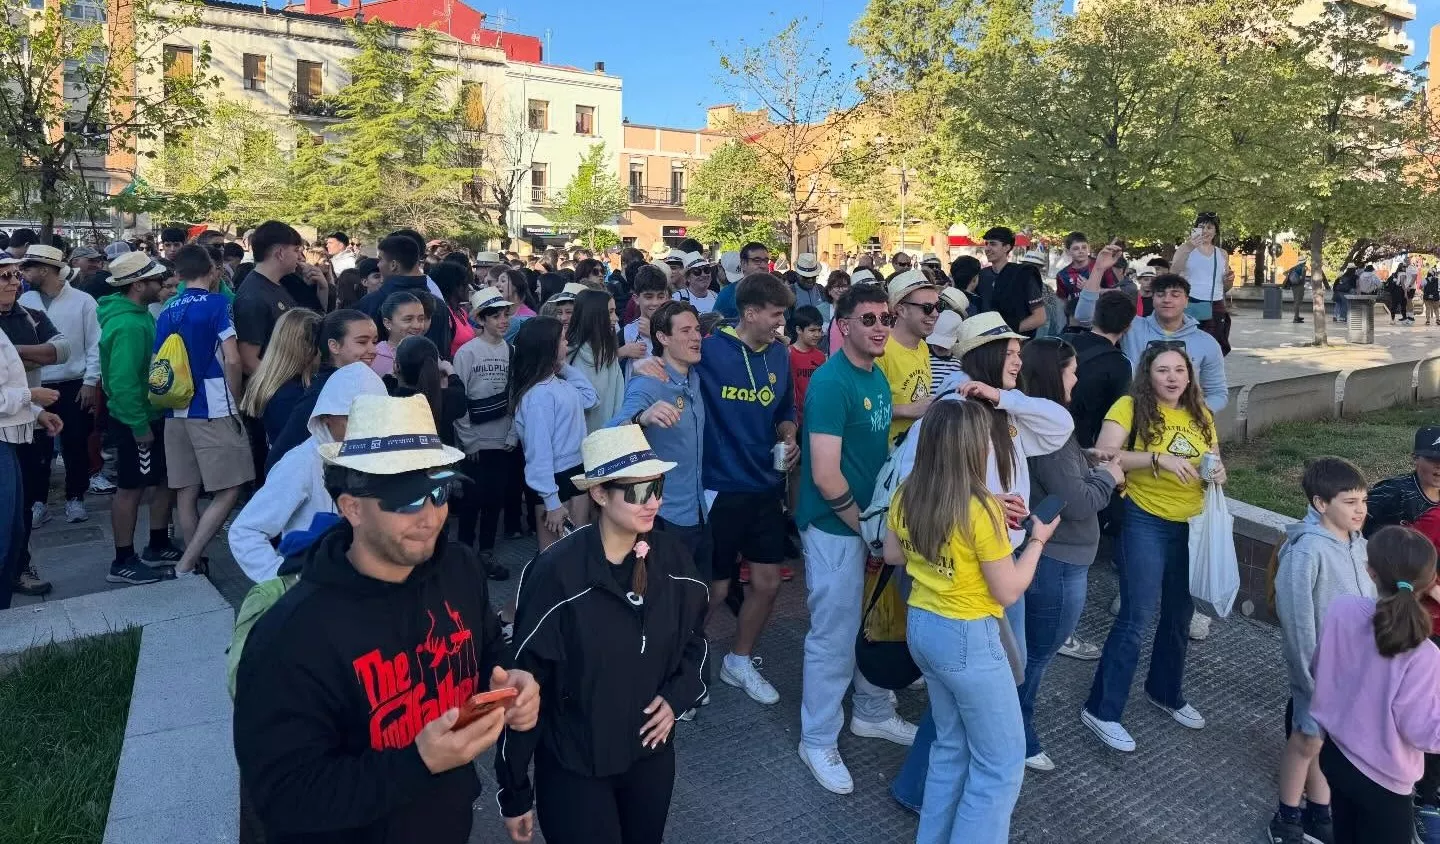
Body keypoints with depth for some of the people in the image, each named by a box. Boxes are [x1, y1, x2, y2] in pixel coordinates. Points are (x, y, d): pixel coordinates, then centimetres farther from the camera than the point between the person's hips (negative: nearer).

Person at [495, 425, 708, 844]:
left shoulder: (672, 556, -9)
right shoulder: (556, 573, -24)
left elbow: (694, 638, 9)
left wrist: (678, 696, -9)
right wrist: (514, 793, -7)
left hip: (652, 754, 5)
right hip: (573, 770, -5)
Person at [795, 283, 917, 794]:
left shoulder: (878, 377, 6)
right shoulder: (830, 382, -21)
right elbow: (825, 475, -25)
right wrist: (865, 526, -14)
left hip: (872, 520, 8)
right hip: (836, 527, -8)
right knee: (834, 635, 4)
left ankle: (871, 712, 42)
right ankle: (818, 740, 23)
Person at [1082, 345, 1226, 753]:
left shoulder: (1200, 414, 7)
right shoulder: (1130, 408, -12)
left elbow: (1213, 460, 17)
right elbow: (1103, 456, -23)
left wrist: (1217, 472, -6)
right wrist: (1158, 459, -32)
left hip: (1193, 525, 7)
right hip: (1146, 523, -7)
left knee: (1180, 613, 19)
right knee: (1137, 616, -7)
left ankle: (1166, 692, 41)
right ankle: (1101, 710, 4)